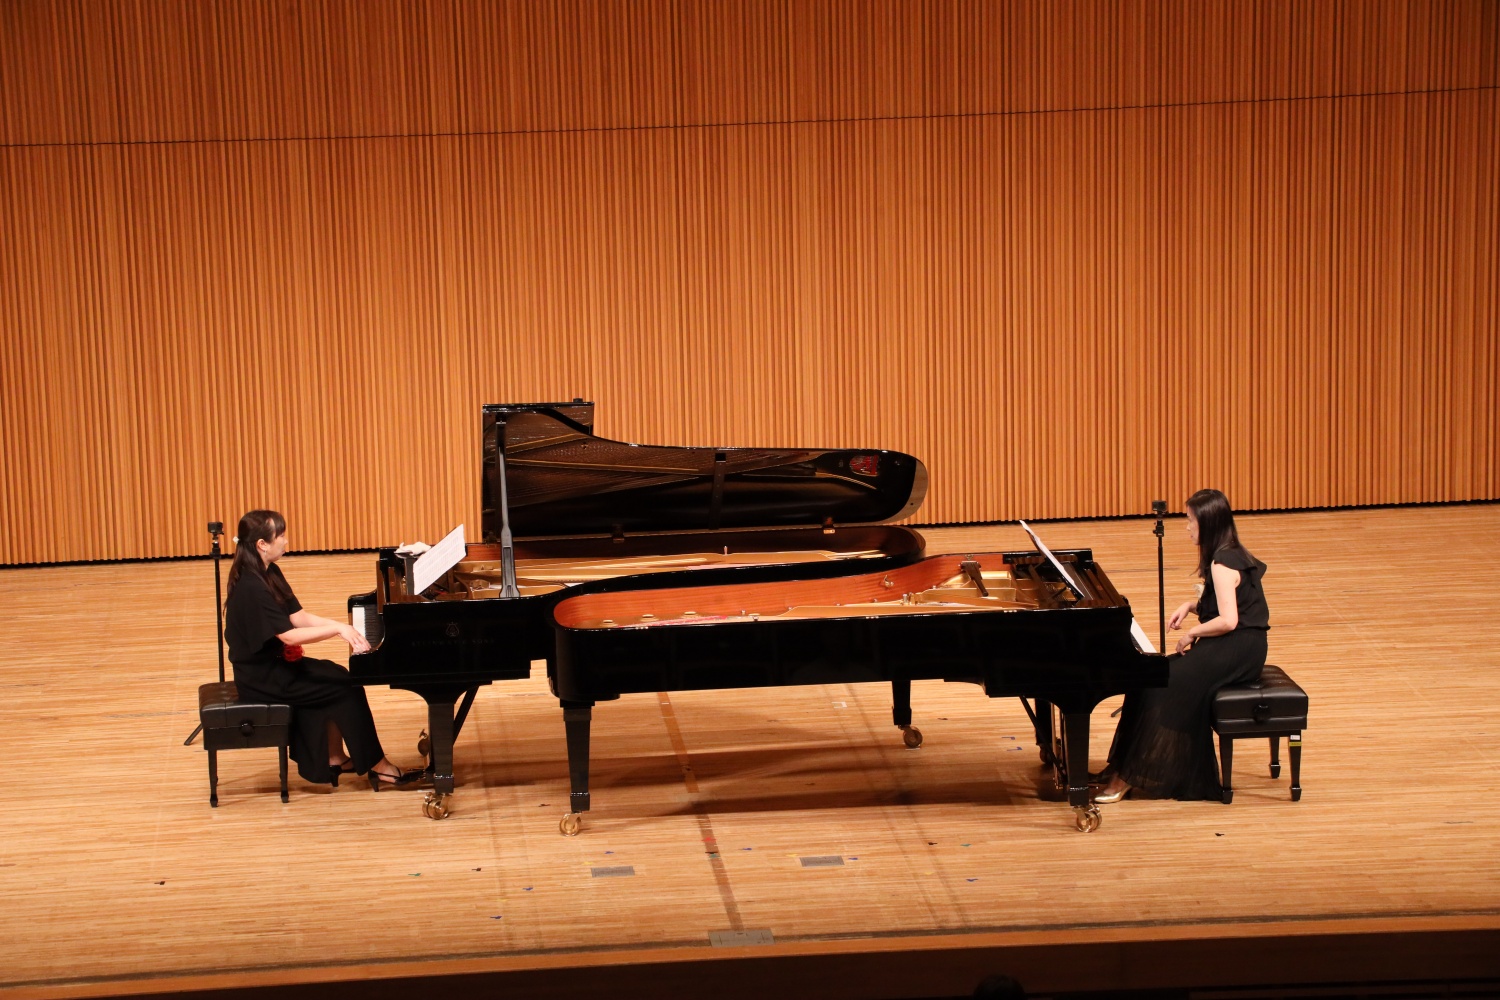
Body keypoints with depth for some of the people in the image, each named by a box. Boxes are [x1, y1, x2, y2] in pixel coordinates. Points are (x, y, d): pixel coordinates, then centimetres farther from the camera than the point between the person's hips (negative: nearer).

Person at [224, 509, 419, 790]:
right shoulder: (251, 587, -25)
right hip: (262, 676, -9)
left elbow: (298, 617, 5)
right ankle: (377, 767, -3)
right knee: (346, 689, -10)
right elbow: (289, 635, -28)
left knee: (339, 678, 4)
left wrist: (343, 628, -7)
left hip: (275, 663, 9)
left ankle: (333, 759, 9)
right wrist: (337, 629, -25)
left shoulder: (269, 574, 6)